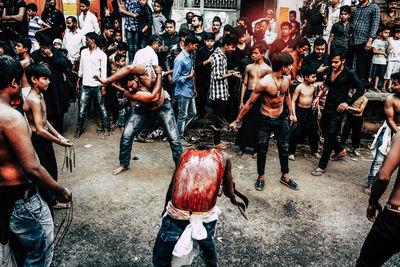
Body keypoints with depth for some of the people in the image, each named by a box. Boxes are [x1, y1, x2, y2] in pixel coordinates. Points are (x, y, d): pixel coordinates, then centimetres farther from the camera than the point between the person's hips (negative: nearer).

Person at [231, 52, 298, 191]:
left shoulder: (286, 79, -4)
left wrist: (291, 114, 21)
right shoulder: (264, 82, -23)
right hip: (265, 120, -5)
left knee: (284, 148, 15)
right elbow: (250, 103, -17)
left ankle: (285, 177, 33)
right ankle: (261, 177, 28)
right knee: (262, 150, 7)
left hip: (281, 118, 6)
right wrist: (237, 121, -13)